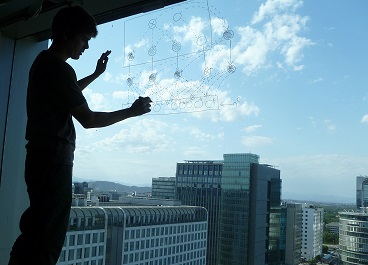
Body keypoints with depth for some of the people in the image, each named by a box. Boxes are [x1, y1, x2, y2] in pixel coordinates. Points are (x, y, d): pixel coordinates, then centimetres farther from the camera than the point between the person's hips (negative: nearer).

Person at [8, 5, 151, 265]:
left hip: (43, 156, 10)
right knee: (49, 233, -7)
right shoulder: (59, 68, -16)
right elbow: (88, 119, -18)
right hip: (53, 157, -10)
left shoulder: (44, 61, 15)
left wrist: (96, 74, 30)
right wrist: (132, 111, -9)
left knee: (37, 226, 16)